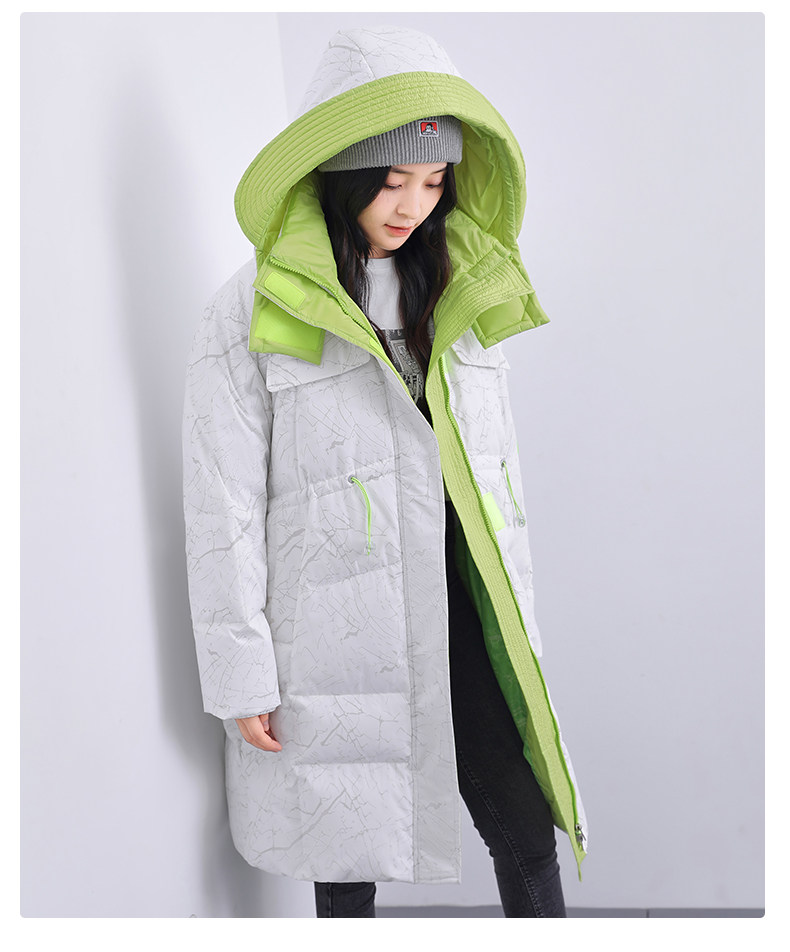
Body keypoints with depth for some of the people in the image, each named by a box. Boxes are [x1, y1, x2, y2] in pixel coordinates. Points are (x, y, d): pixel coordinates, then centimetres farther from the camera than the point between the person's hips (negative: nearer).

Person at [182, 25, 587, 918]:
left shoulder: (464, 296, 8)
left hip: (459, 612, 4)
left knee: (529, 829, 8)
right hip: (337, 634, -4)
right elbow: (223, 510, -7)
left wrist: (513, 619, 14)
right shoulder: (253, 313, -8)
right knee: (351, 853, 12)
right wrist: (243, 677, -7)